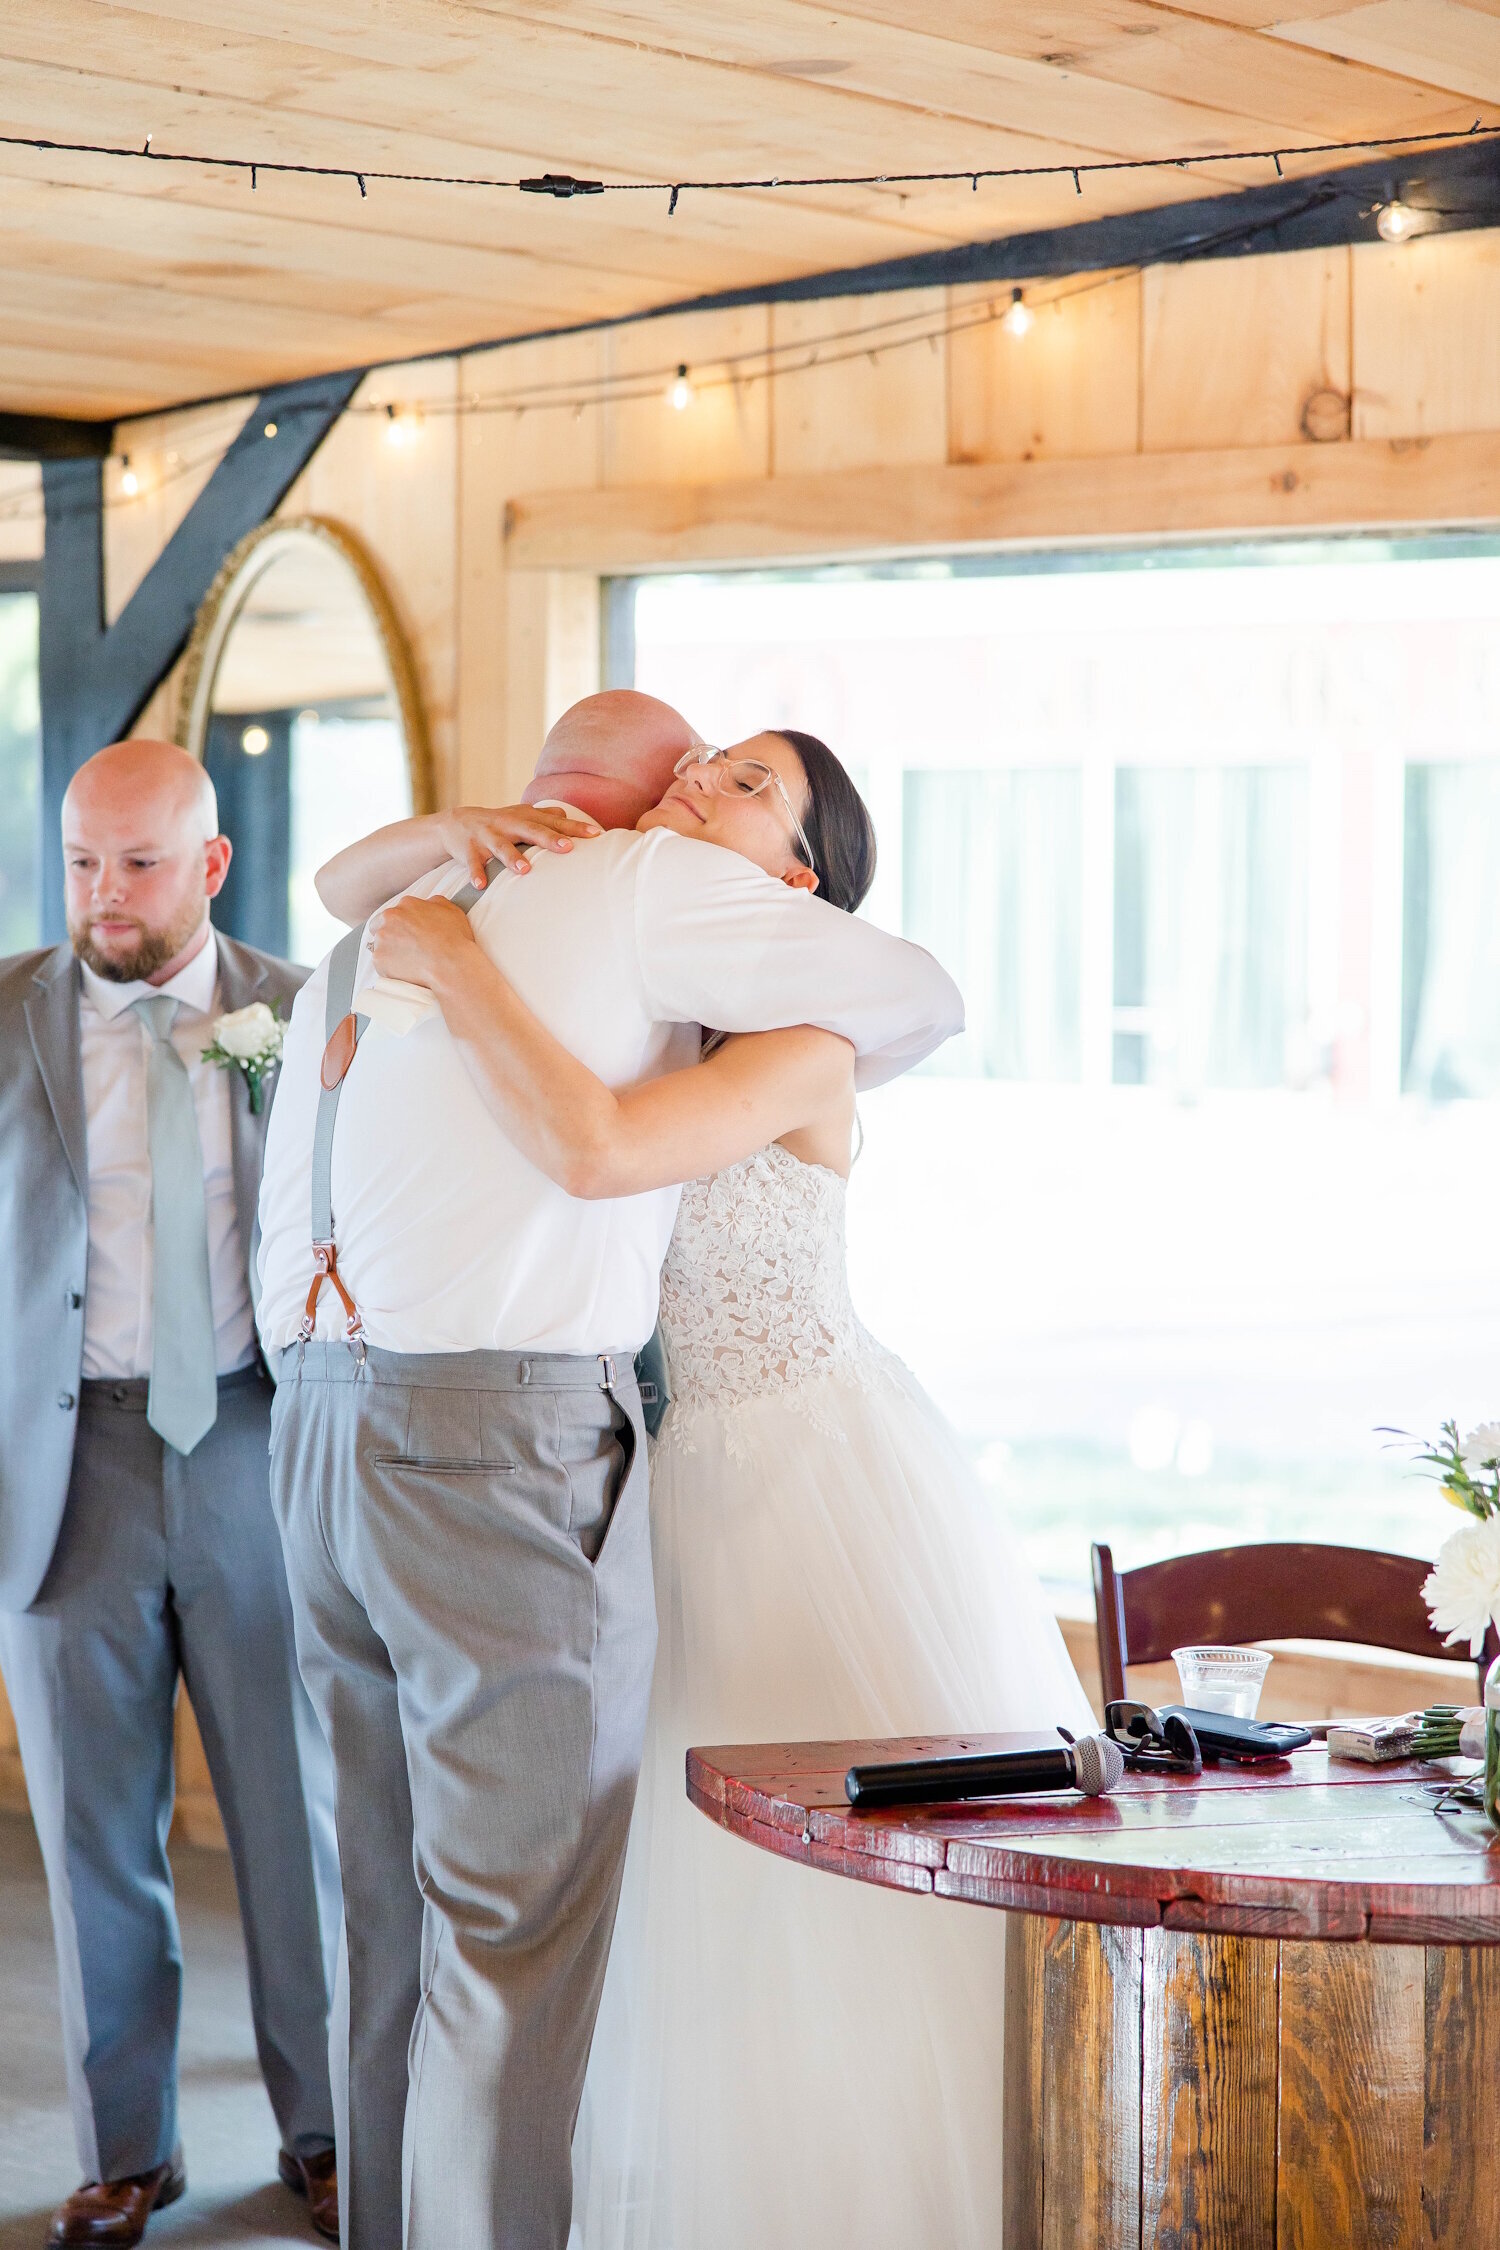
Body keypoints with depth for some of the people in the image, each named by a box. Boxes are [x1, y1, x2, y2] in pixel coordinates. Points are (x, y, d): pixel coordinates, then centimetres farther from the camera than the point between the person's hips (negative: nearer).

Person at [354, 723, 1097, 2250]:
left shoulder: (802, 1048, -19)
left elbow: (589, 1151, -36)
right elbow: (354, 887, 9)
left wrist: (451, 961, -27)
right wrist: (460, 831, -13)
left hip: (832, 1490, -7)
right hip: (686, 1490, 7)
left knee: (888, 1884, 1)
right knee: (722, 1890, 12)